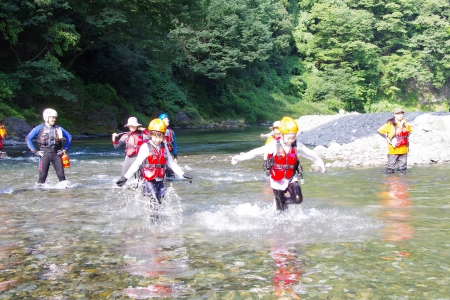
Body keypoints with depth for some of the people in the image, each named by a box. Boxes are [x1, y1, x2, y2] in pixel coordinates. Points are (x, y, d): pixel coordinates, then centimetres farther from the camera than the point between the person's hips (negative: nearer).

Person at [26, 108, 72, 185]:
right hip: (44, 154, -2)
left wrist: (64, 149, 7)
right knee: (42, 175, -3)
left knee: (61, 174, -2)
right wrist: (35, 151, -4)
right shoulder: (40, 128, 0)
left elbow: (69, 137, 16)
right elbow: (28, 138, 2)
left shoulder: (58, 128, 7)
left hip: (56, 153, 2)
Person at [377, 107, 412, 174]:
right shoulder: (390, 124, -7)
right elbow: (380, 131, -8)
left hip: (403, 149, 5)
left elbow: (409, 130, 31)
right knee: (391, 163, -8)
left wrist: (407, 137, 14)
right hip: (393, 149, -5)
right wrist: (388, 139, -10)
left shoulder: (405, 124, 10)